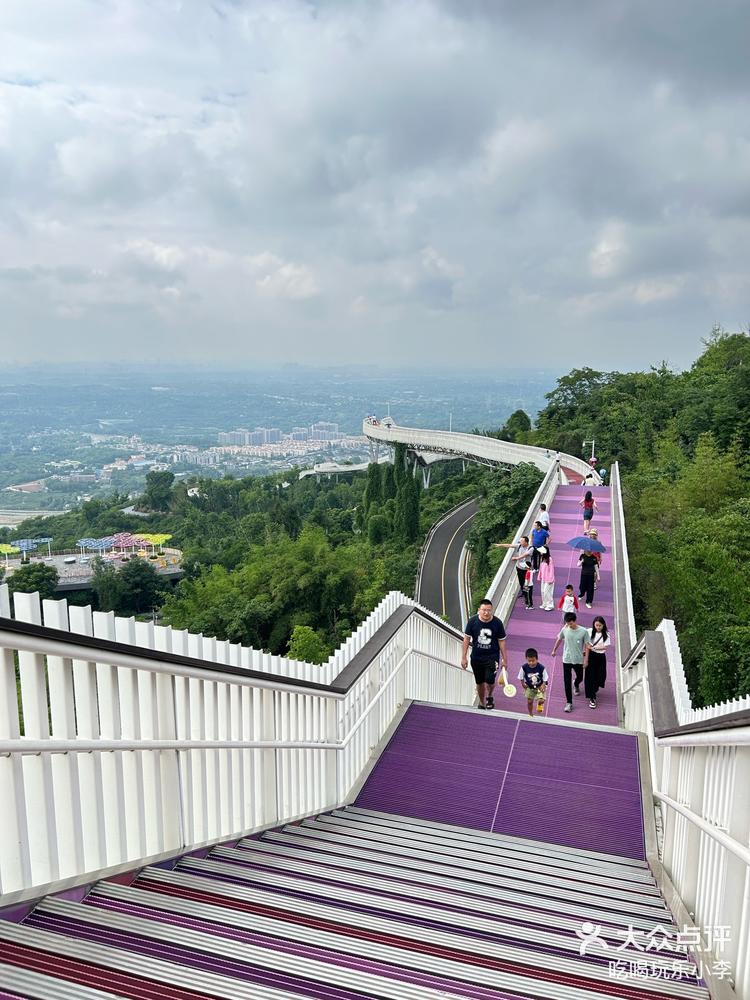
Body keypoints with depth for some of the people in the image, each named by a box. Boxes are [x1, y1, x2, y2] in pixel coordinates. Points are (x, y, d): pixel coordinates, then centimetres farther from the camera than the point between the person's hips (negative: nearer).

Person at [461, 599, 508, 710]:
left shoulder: (497, 623, -11)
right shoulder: (472, 621, -11)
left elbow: (501, 641, -3)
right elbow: (466, 639, -3)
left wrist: (504, 659, -2)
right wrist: (463, 657, -4)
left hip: (492, 656, -2)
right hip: (476, 657, 2)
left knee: (489, 680, -15)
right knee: (479, 682, 12)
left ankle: (489, 697, 19)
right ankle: (481, 704, 35)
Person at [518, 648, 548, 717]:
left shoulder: (541, 668, -24)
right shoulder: (524, 667, -20)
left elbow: (545, 679, -12)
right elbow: (521, 677, -3)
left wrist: (543, 685, -22)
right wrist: (523, 684, -9)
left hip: (540, 687, -2)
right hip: (529, 687, 2)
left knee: (541, 700, -16)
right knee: (529, 701, 7)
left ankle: (539, 705, 23)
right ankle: (530, 715, 33)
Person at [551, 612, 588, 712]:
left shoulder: (584, 631, -16)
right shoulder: (564, 630, -10)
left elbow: (586, 645, -7)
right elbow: (559, 639, 8)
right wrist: (554, 650, 20)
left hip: (578, 660, 0)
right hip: (566, 660, 0)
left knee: (580, 677, 23)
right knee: (567, 682, -2)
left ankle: (576, 685, 58)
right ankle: (569, 703, 6)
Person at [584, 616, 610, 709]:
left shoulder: (606, 634, -5)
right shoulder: (590, 633, -8)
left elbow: (605, 647, -9)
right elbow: (587, 647, -7)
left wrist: (593, 647, -15)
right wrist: (586, 660, -10)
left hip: (601, 657, 2)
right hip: (591, 656, -2)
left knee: (600, 676, 8)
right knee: (590, 676, -3)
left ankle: (595, 687, 42)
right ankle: (592, 698, 4)